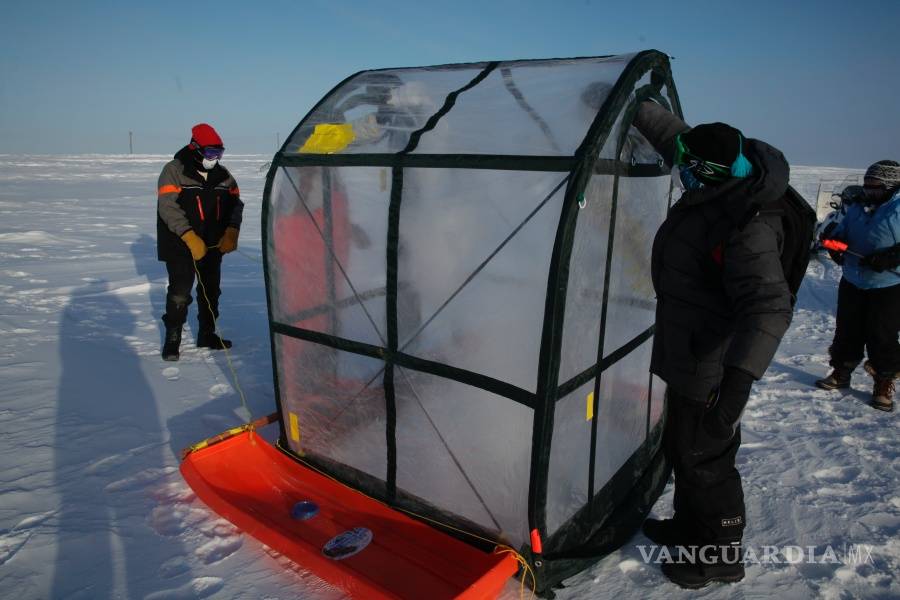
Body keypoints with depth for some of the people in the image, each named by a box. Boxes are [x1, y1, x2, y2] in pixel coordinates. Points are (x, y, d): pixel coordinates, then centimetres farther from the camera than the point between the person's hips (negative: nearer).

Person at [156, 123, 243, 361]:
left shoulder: (222, 175, 6)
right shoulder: (174, 171, -10)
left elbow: (235, 204, 7)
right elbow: (168, 208, -18)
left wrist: (231, 233, -10)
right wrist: (191, 238, -27)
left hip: (213, 246, 6)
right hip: (181, 246, -5)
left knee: (211, 290, 13)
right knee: (179, 293, -6)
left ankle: (207, 334, 27)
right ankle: (172, 339, 8)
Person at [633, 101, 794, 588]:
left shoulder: (746, 231, -29)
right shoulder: (714, 193, -1)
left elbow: (769, 307, -37)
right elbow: (673, 135, 13)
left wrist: (740, 375, -46)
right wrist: (634, 107, 17)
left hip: (710, 370, -10)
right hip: (687, 357, 10)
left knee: (703, 460, 6)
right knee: (681, 448, 24)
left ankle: (722, 556, 27)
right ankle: (691, 527, 44)